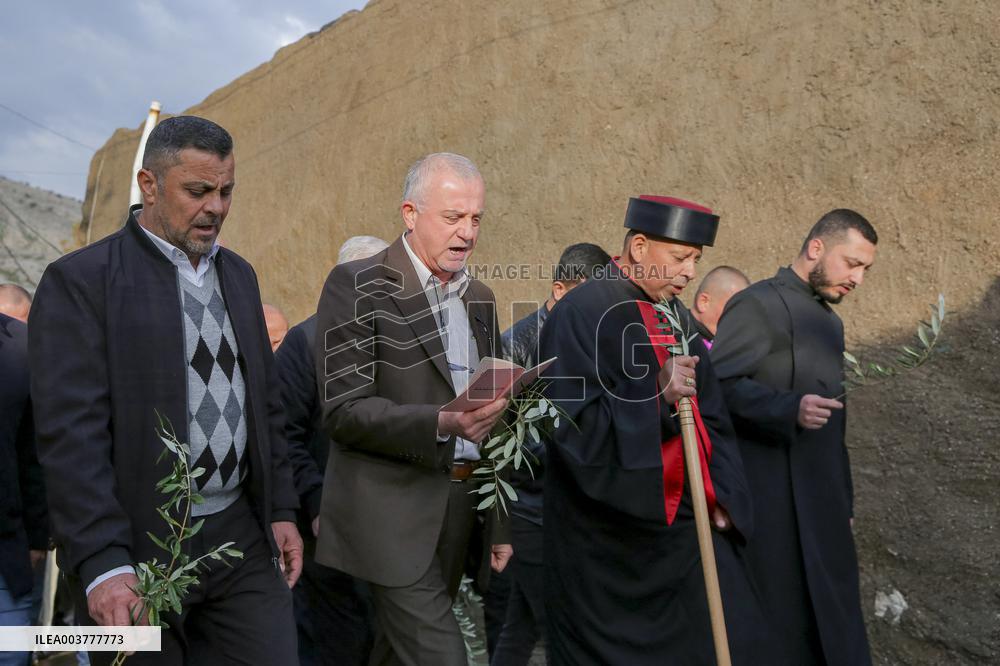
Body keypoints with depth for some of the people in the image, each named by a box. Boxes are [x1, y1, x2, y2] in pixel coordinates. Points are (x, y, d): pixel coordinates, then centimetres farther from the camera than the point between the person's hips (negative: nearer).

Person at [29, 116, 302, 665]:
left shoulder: (238, 273, 11)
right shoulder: (79, 281, -8)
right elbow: (71, 435, -15)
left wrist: (281, 509, 11)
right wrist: (102, 563, -20)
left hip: (243, 537, 5)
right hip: (138, 550, -5)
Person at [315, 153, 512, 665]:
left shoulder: (480, 298, 12)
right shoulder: (356, 286, -9)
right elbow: (344, 411, -15)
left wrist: (499, 525, 17)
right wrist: (441, 425, -29)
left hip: (460, 508, 6)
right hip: (393, 513, -6)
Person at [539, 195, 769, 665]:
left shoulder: (676, 315, 10)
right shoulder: (581, 314, -13)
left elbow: (709, 415, 13)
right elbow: (571, 423, -20)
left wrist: (721, 494, 3)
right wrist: (655, 390, -26)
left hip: (686, 520, 7)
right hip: (607, 536, -6)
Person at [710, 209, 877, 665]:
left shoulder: (829, 319, 18)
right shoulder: (759, 304, -10)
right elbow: (718, 384, -20)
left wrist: (843, 497, 19)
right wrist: (790, 408, -31)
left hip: (822, 499, 9)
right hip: (774, 501, -8)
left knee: (832, 622, 13)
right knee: (779, 621, 1)